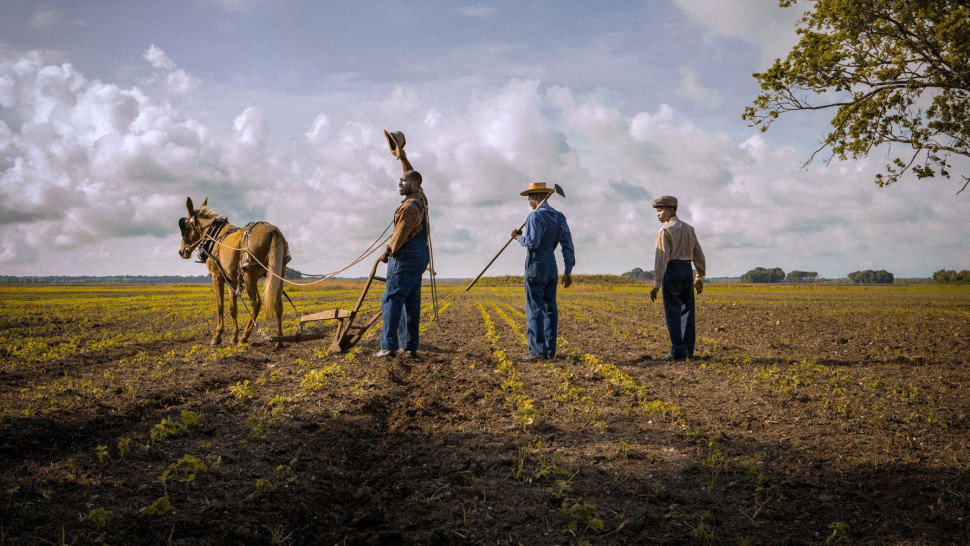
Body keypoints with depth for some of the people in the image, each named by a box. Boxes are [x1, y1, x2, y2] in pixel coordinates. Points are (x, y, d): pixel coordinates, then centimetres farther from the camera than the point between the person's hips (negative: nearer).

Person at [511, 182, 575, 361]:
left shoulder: (535, 216, -13)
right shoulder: (559, 217, 10)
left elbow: (532, 243, -21)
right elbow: (568, 245, 8)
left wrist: (519, 237, -1)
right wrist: (568, 271, 11)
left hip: (535, 266, -7)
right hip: (552, 267, 7)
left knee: (534, 309, -5)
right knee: (549, 309, 8)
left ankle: (537, 350, -8)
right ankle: (550, 351, 8)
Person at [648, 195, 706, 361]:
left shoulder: (665, 231, -10)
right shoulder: (688, 229, 13)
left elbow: (661, 258, -16)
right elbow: (698, 255, 16)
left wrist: (656, 284, -17)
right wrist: (700, 277, 22)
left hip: (671, 271, -7)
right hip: (687, 271, 7)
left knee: (673, 313, -5)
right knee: (686, 312, 9)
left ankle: (678, 351, -7)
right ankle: (688, 350, 10)